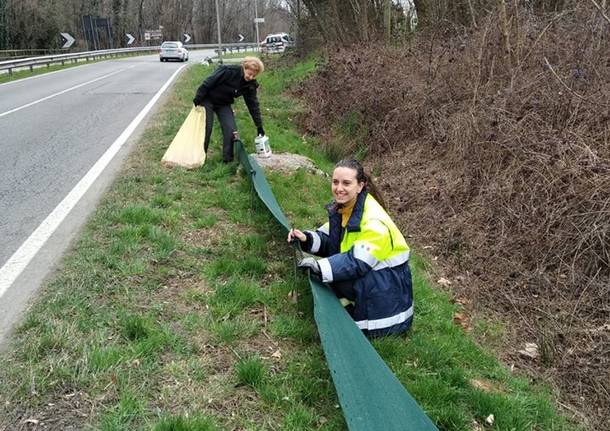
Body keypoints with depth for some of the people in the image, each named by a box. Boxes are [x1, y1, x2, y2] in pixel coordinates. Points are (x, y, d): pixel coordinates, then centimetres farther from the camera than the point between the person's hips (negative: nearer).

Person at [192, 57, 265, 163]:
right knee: (206, 129, -6)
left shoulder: (250, 84, -11)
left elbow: (253, 104, -5)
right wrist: (197, 100, -21)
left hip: (224, 104, 5)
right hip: (208, 100, -5)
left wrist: (259, 126, -5)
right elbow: (208, 83, -24)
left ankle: (228, 160, 1)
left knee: (231, 130, -9)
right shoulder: (229, 71, -28)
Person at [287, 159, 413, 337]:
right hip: (360, 268, 8)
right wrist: (307, 238, -16)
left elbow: (357, 262, -31)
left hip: (387, 280, -8)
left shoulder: (375, 222, -29)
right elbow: (328, 239, 4)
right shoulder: (342, 207, -3)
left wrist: (319, 267, -37)